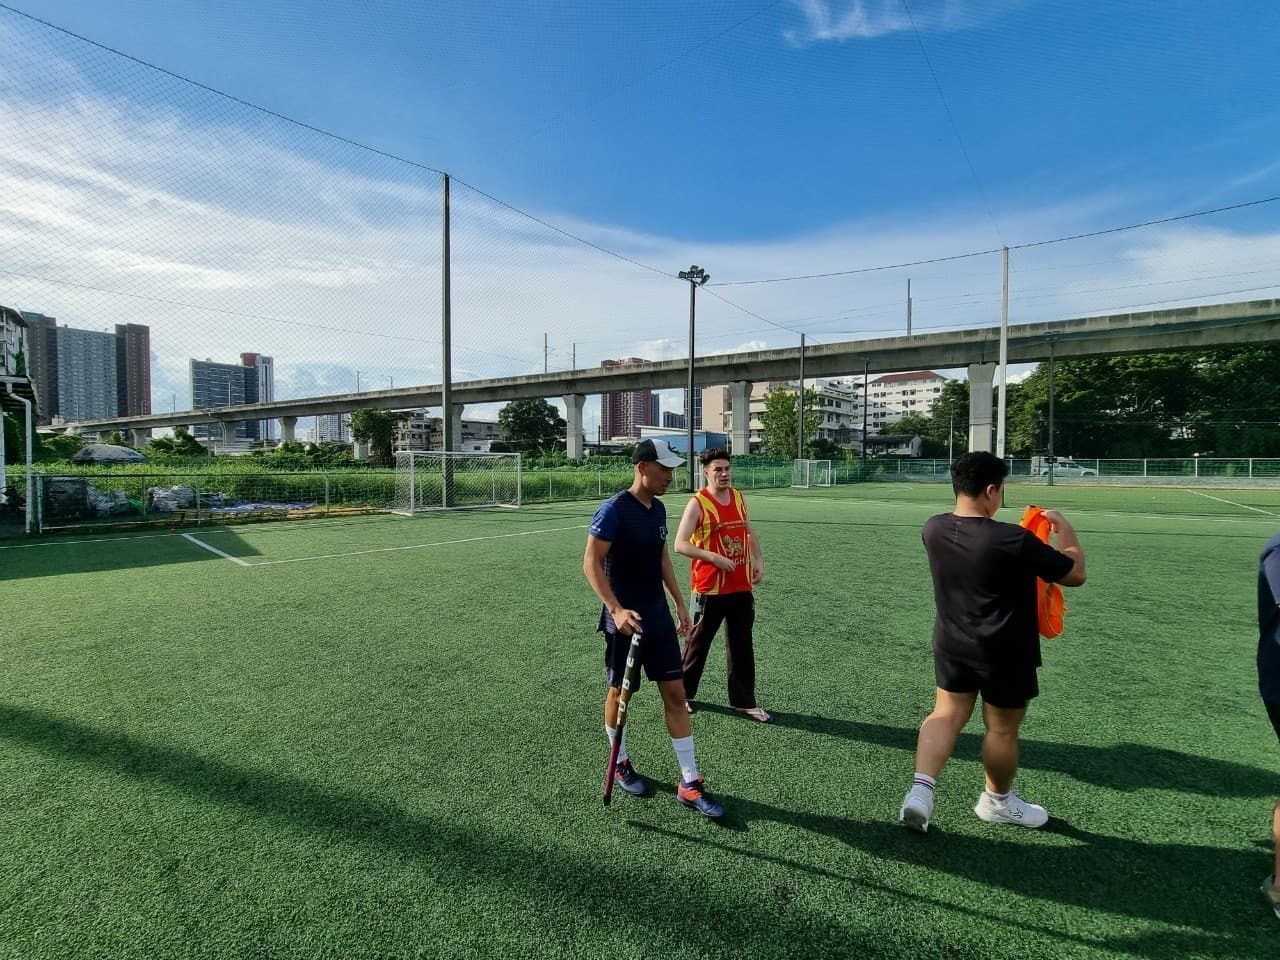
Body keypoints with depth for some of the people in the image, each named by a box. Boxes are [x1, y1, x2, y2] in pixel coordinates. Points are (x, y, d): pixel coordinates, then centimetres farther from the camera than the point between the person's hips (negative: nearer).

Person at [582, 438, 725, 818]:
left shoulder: (659, 508, 6)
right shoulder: (614, 510, -17)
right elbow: (591, 563, -18)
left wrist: (679, 603, 16)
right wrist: (616, 609, -27)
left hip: (658, 616, 7)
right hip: (625, 620, -6)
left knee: (675, 693, 6)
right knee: (619, 692, 12)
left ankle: (690, 784, 16)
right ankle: (620, 764, 37)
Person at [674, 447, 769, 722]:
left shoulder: (738, 497, 6)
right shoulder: (698, 503, -13)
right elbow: (680, 544, -17)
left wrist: (758, 561, 7)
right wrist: (715, 557, -24)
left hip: (741, 587, 6)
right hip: (710, 589, -5)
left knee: (742, 646, 14)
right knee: (697, 644, 10)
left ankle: (744, 701, 27)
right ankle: (683, 694, 29)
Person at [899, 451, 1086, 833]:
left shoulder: (933, 529, -8)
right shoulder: (1013, 540, -26)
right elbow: (1075, 574, -11)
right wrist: (1065, 529, 3)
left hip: (951, 645, 5)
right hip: (1005, 653, -4)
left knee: (947, 715, 15)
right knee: (1003, 729, 16)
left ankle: (921, 790, 3)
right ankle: (998, 801, 38)